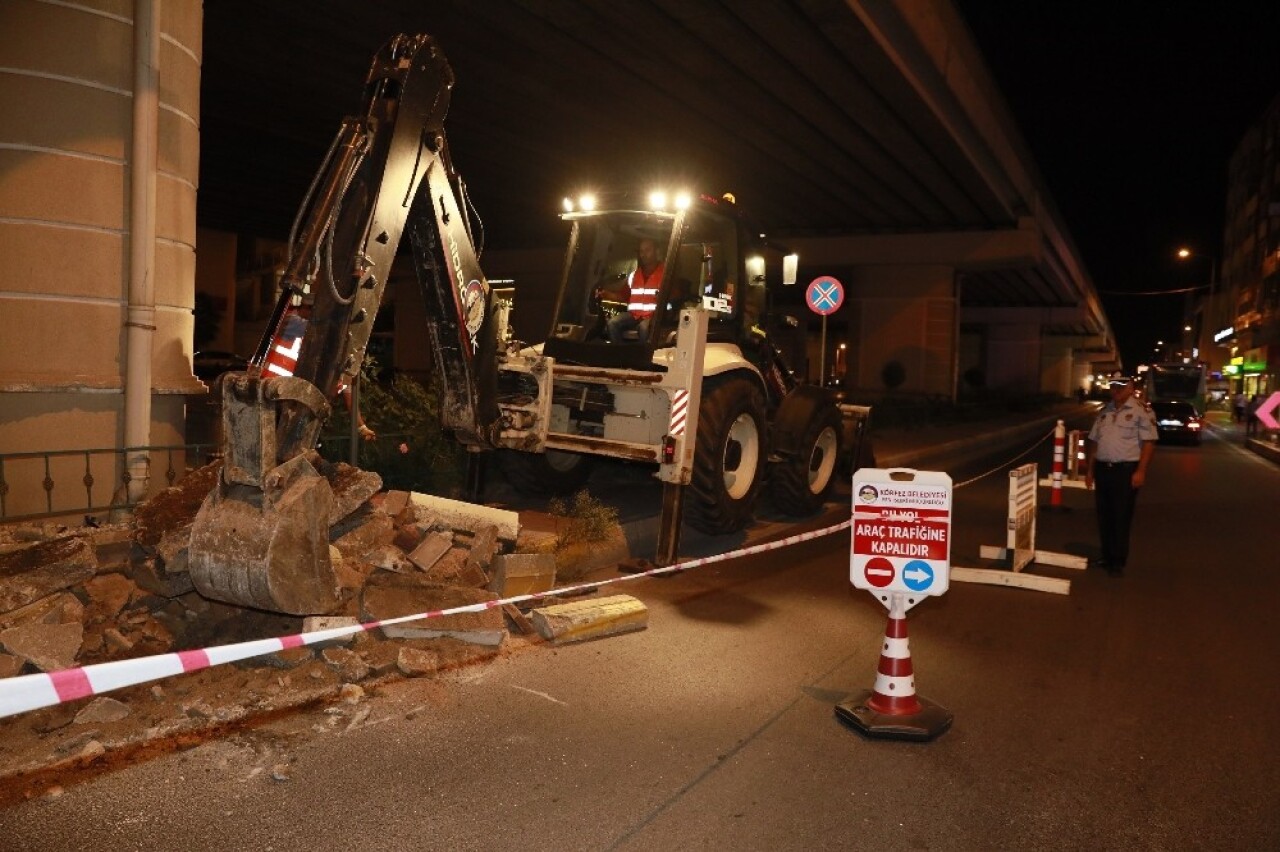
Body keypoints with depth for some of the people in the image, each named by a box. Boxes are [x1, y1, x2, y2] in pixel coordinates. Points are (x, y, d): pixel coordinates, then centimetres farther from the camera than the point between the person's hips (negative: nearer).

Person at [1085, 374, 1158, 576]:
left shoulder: (1141, 411, -7)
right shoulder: (1104, 412, 13)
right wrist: (1090, 469, 14)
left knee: (1121, 518, -1)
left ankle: (1118, 562, 7)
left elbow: (1149, 443, -12)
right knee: (1104, 516, 11)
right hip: (1103, 469, 6)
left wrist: (1140, 471, -18)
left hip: (1126, 470, -6)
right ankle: (1107, 557, 23)